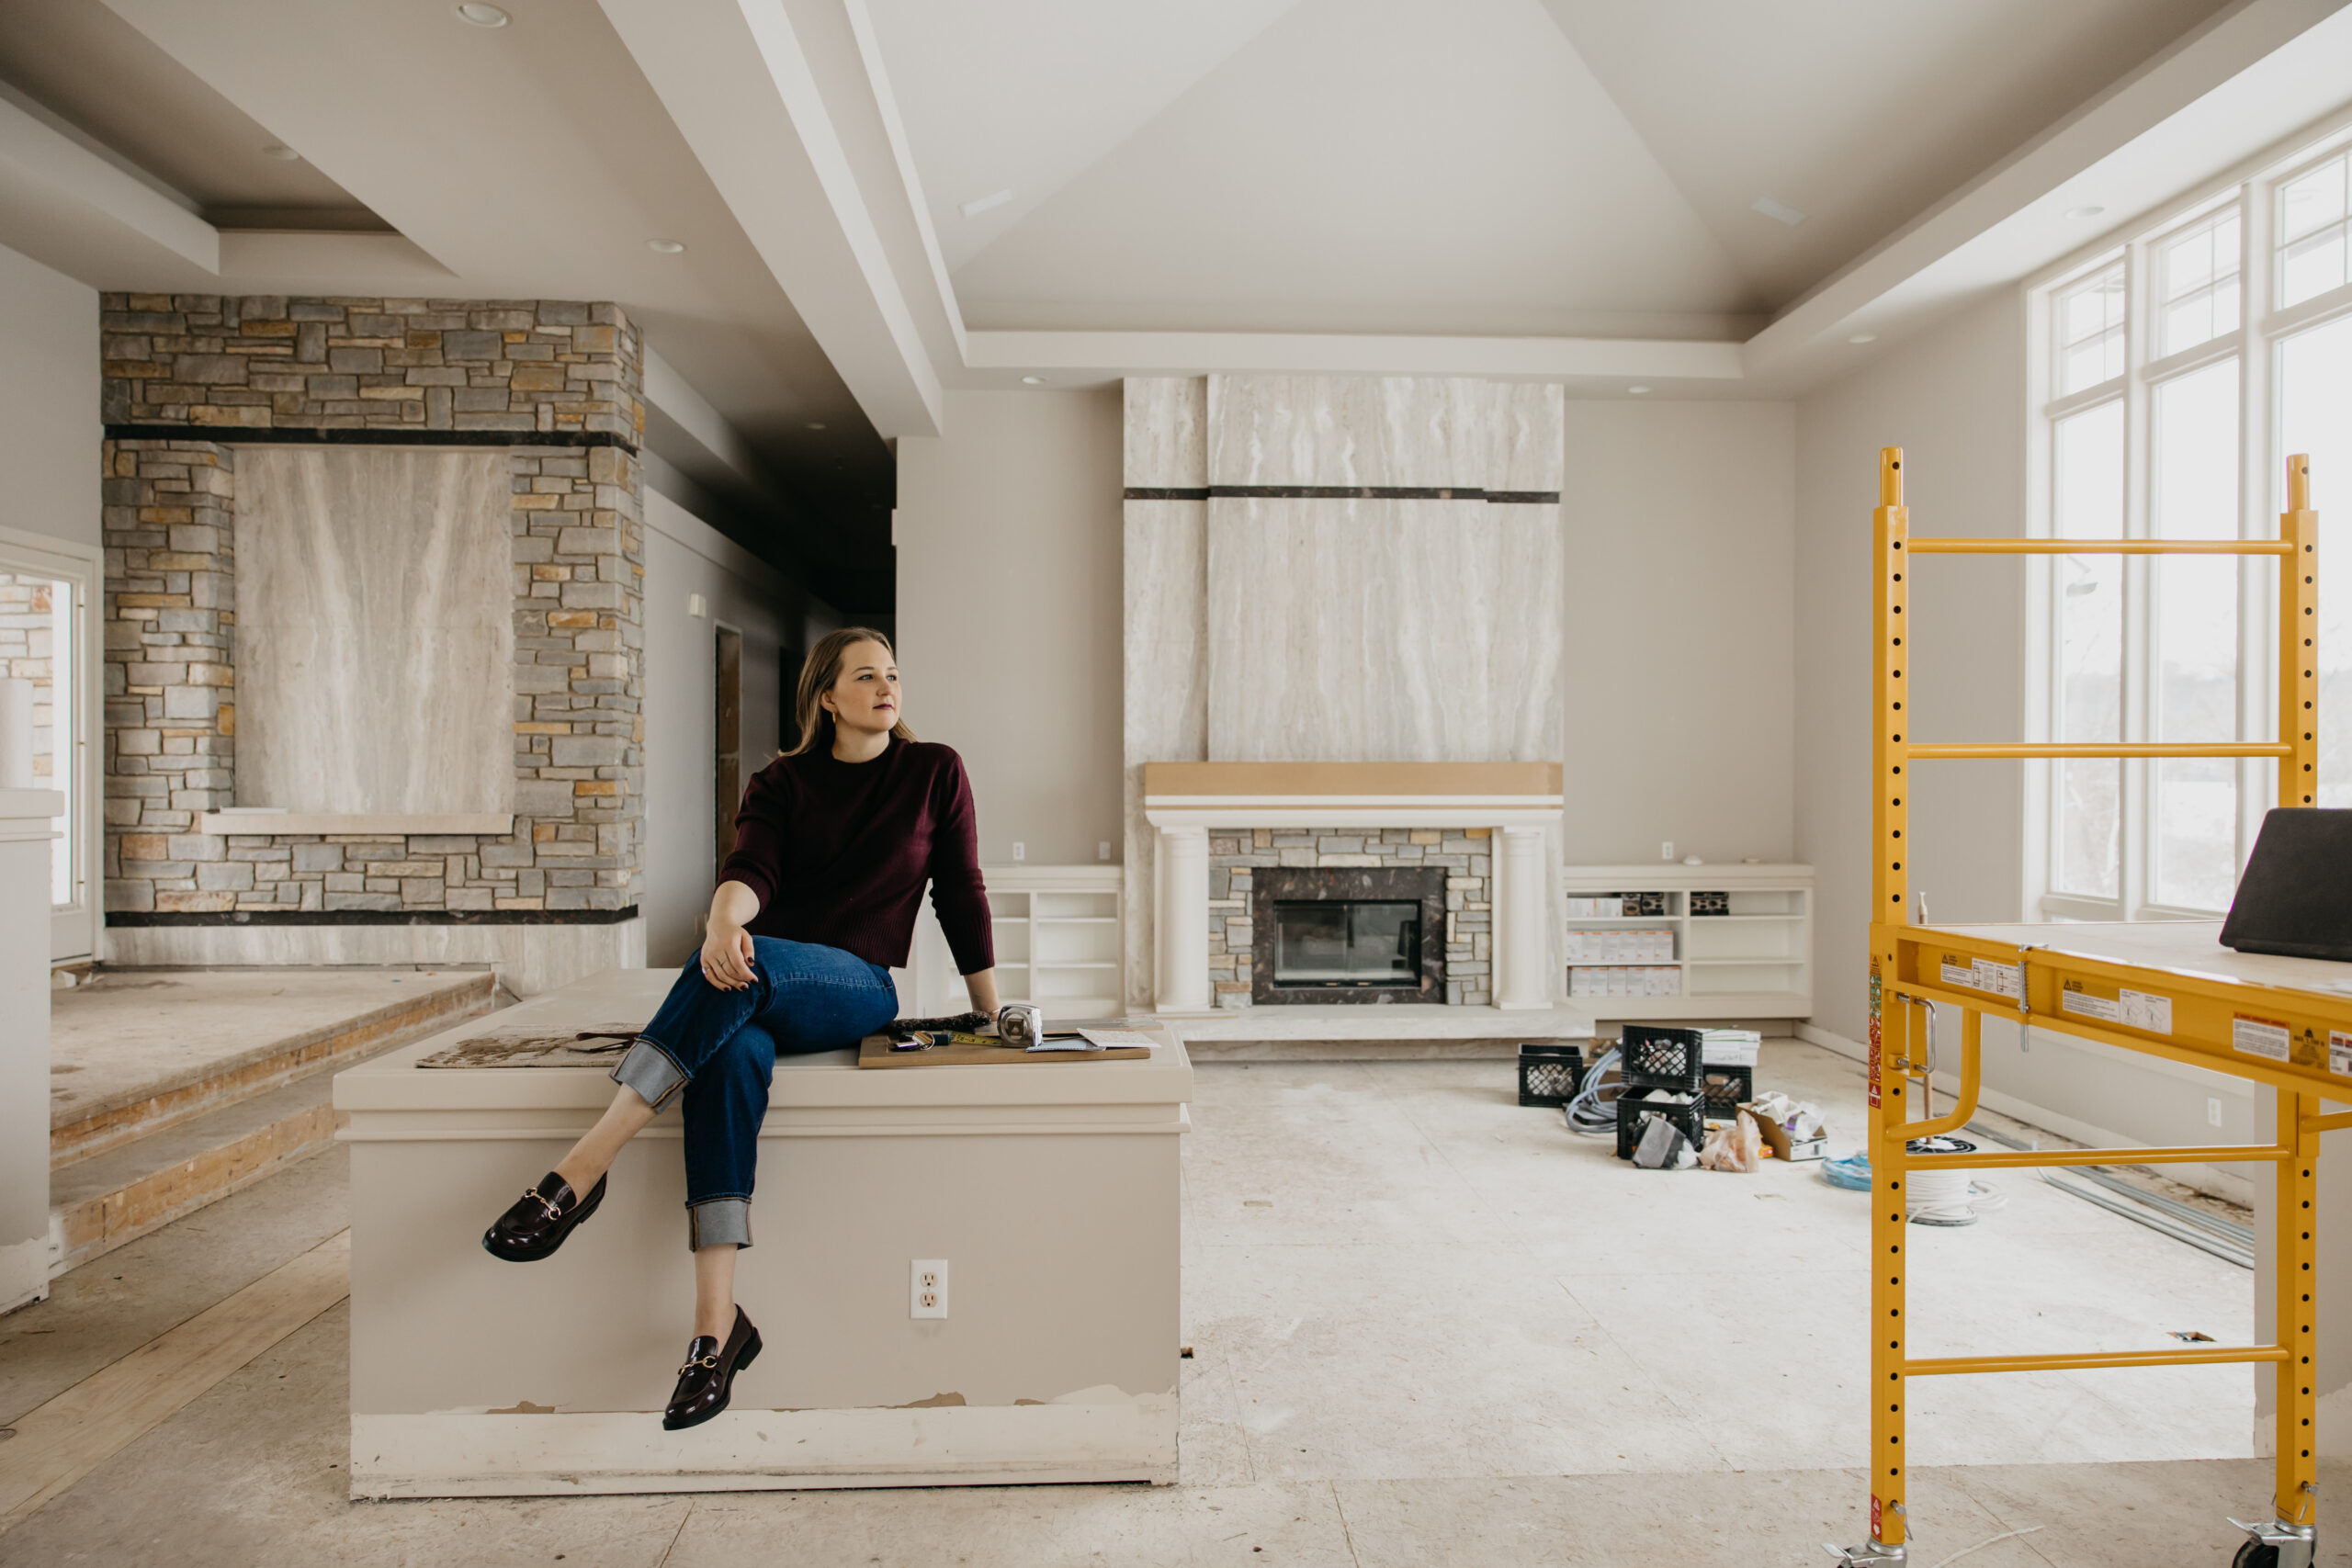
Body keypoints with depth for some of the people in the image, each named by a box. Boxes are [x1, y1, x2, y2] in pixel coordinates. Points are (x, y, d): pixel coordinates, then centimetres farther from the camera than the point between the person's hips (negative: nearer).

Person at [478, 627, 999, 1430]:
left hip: (859, 991, -2)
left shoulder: (933, 772, 7)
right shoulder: (782, 783, 10)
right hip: (760, 990, 2)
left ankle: (582, 1169, -34)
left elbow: (962, 896, 8)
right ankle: (718, 1322, -37)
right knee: (729, 1057, -35)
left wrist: (994, 1020, 7)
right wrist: (724, 917, -34)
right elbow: (750, 870, -10)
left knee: (744, 971, -35)